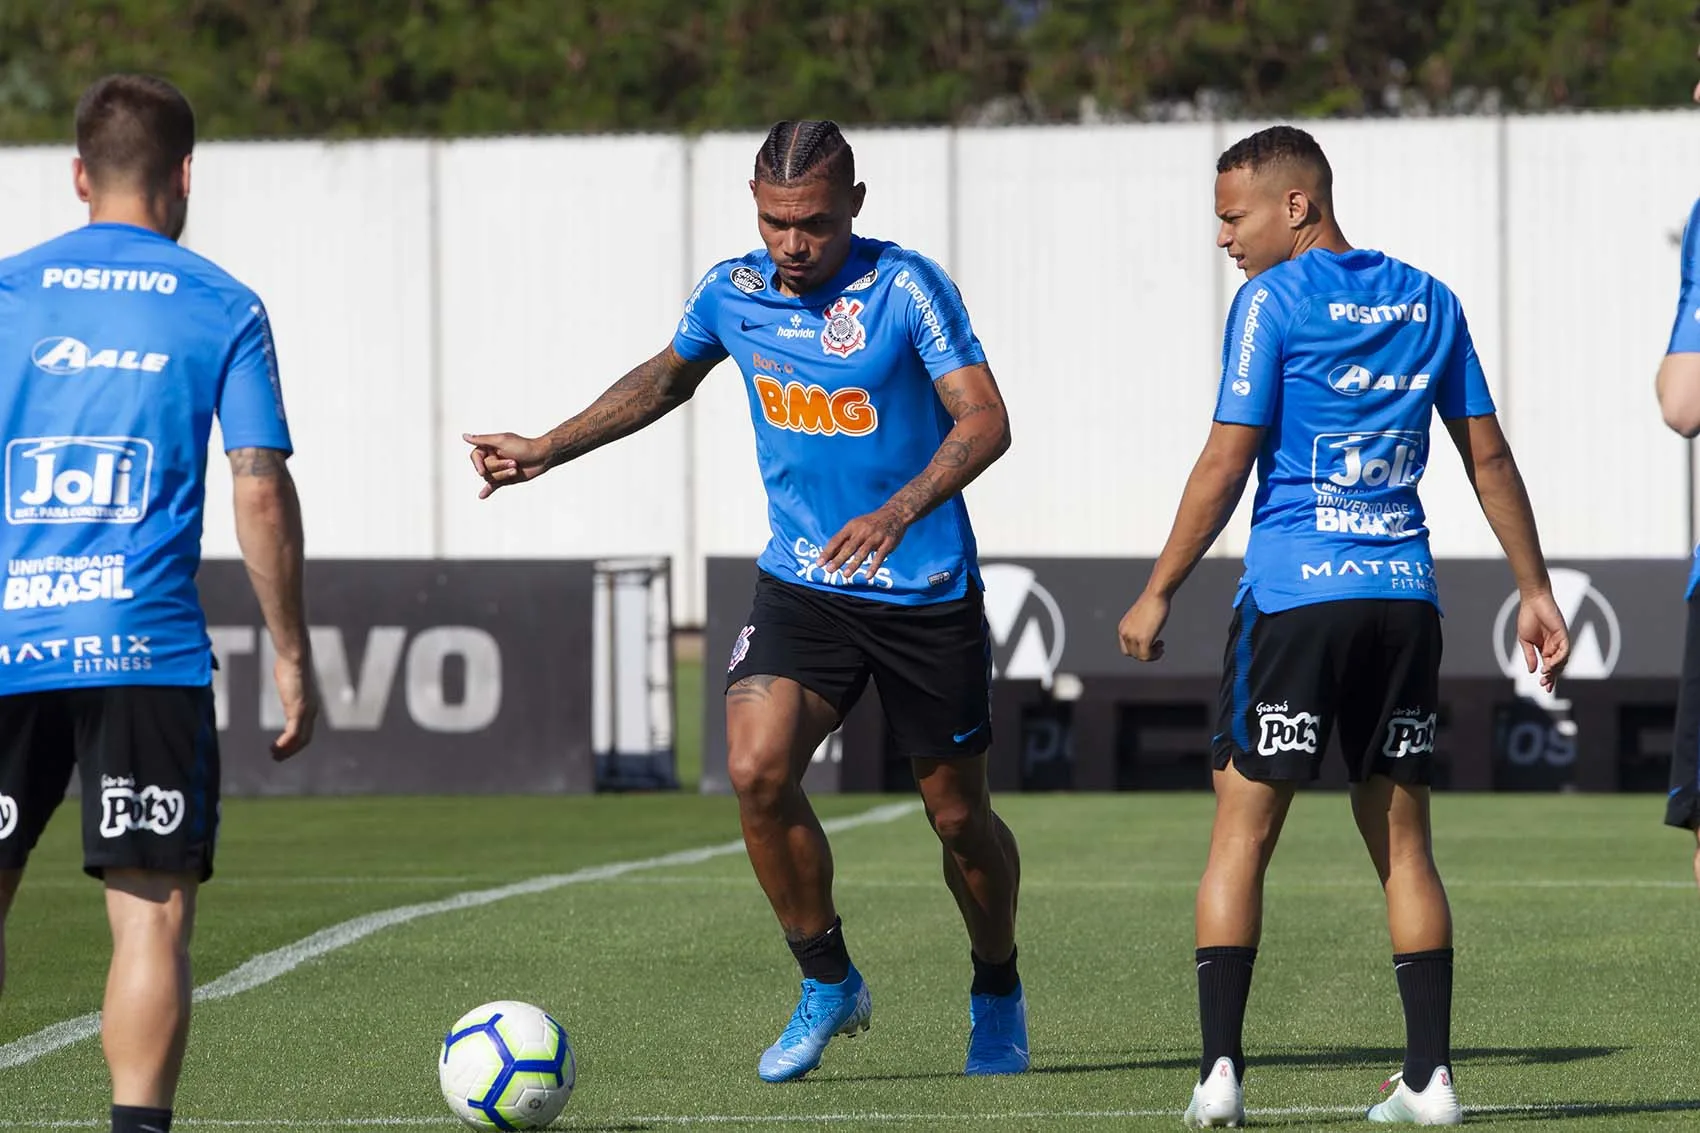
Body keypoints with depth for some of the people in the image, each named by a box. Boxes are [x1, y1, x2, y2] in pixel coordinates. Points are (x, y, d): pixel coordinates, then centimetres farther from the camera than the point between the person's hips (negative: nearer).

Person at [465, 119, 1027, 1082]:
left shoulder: (905, 289, -15)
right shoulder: (733, 293, 0)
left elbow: (985, 422, -21)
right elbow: (665, 380, 21)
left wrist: (897, 512, -36)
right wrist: (545, 451, 20)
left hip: (928, 594, -3)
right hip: (803, 586, 3)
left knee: (959, 815, 7)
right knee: (758, 768, -18)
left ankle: (998, 998, 34)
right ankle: (829, 985, 1)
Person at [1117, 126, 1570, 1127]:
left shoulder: (1273, 301, -4)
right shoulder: (1429, 301, 12)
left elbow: (1226, 464, -7)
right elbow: (1489, 456, 13)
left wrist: (1159, 593, -1)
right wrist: (1535, 587, 19)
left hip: (1295, 595, -5)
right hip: (1405, 596, 5)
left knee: (1241, 837, 0)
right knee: (1404, 845, 9)